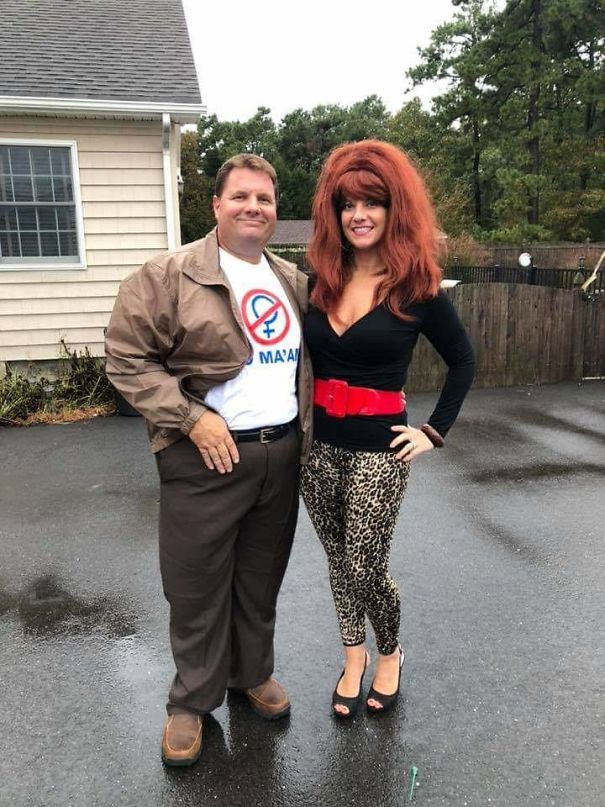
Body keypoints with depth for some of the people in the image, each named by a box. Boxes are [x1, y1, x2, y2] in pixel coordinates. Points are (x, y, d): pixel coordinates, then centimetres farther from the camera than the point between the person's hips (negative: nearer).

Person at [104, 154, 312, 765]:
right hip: (206, 458, -5)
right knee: (198, 588, 8)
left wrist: (307, 425, 9)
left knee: (261, 581, 18)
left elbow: (310, 358, 21)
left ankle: (253, 673, 41)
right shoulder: (170, 275, -8)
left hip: (281, 454, 5)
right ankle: (191, 701, 31)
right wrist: (190, 418, -17)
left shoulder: (293, 281, 11)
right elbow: (127, 357, -11)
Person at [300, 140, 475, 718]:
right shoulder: (320, 280, 2)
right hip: (320, 447, 4)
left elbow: (462, 362, 4)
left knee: (364, 568, 3)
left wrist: (435, 432, -2)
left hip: (379, 451, -4)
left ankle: (389, 654, 34)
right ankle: (353, 661, 37)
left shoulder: (417, 288, -7)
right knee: (339, 563, 15)